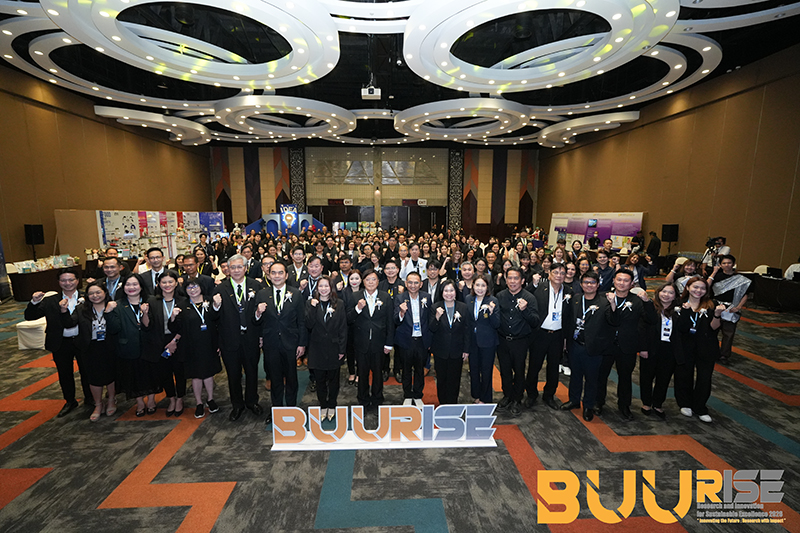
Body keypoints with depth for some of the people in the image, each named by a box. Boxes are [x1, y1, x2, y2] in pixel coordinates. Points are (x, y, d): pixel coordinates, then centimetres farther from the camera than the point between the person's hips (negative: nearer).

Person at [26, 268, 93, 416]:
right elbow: (29, 316, 0)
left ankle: (89, 399, 31)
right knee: (65, 374, 17)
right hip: (61, 344, 3)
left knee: (86, 372, 12)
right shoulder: (50, 301, 3)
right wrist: (34, 302, -15)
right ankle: (70, 401, 36)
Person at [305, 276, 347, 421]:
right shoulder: (310, 303, 0)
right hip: (317, 348, 1)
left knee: (333, 378, 11)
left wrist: (342, 349, -6)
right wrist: (313, 307, -21)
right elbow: (308, 325, -11)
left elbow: (343, 328, -3)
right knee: (320, 379, 12)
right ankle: (323, 405, 29)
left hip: (333, 348, 0)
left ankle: (331, 405, 30)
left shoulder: (339, 304, -2)